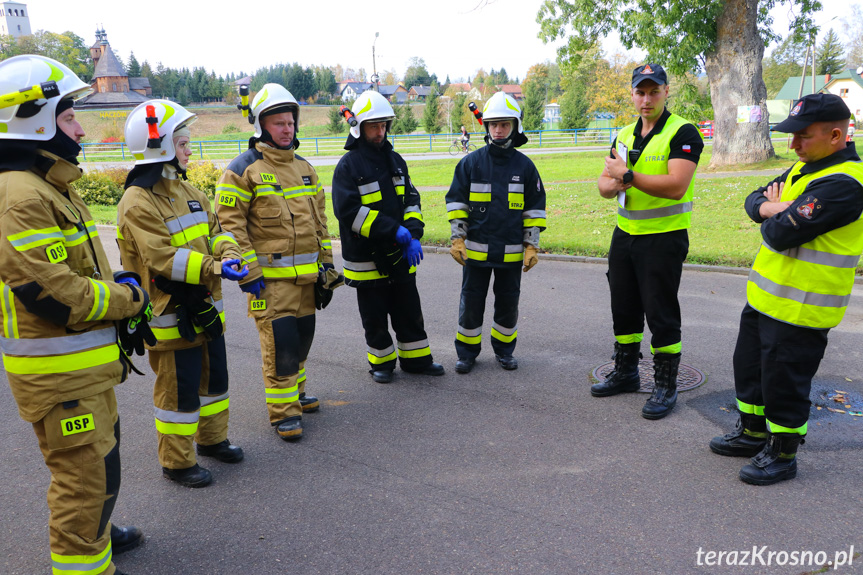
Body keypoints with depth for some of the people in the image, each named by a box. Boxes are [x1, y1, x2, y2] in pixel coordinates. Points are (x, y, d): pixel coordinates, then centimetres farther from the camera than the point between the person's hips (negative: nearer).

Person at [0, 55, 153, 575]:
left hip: (86, 365, 11)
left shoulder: (50, 186, 13)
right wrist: (128, 298, -14)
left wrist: (121, 292, 4)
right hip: (58, 373, -11)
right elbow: (50, 293, -28)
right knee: (88, 475, 1)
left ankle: (95, 533, 47)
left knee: (96, 460, 27)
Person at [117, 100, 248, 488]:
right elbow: (162, 258, -26)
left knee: (214, 376, 20)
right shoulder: (138, 203, -19)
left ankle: (211, 438, 40)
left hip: (205, 307, 9)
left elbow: (213, 229, 12)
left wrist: (229, 252, -9)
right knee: (179, 388, 3)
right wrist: (214, 267, -32)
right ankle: (176, 462, 20)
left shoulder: (186, 190, 10)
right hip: (172, 315, -9)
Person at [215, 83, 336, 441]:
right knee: (280, 342, -7)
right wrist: (249, 273, -15)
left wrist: (327, 263, 16)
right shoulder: (244, 169, -7)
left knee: (303, 336, 15)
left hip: (306, 274, 7)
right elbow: (230, 222, -11)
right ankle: (283, 411, 7)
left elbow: (319, 219, 19)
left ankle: (294, 391, 36)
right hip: (270, 276, -6)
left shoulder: (304, 167, 14)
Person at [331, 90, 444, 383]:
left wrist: (413, 235, -7)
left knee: (409, 311, 14)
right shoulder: (348, 166, -9)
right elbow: (348, 211, -20)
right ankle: (381, 362, 26)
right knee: (375, 317, 8)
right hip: (366, 258, -5)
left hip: (400, 256, 5)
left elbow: (411, 199, 10)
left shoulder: (395, 160, 11)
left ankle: (416, 359, 28)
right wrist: (393, 230, -23)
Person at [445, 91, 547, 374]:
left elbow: (535, 207, 6)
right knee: (471, 302, 6)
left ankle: (504, 349, 30)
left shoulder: (524, 165, 2)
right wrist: (457, 239, -4)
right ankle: (467, 352, 21)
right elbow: (456, 202, 3)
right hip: (476, 248, -1)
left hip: (511, 251, 1)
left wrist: (531, 245, 1)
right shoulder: (471, 163, 0)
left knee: (508, 303, 12)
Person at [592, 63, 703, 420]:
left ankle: (666, 386, 13)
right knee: (624, 308, 15)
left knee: (661, 313, -1)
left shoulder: (682, 133, -11)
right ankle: (625, 373, 32)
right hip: (625, 234, 7)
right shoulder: (625, 136, 12)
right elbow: (604, 184, 10)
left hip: (664, 239, -7)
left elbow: (676, 186, -24)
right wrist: (614, 184, -13)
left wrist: (628, 175, -20)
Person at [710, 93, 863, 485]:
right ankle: (753, 433, 38)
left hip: (799, 308, -10)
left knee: (784, 379, 3)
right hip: (766, 296, 10)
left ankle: (782, 454, 22)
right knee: (750, 365, 20)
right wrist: (773, 208, -13)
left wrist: (774, 213, -5)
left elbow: (781, 232, -28)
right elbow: (754, 201, 10)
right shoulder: (805, 167, 9)